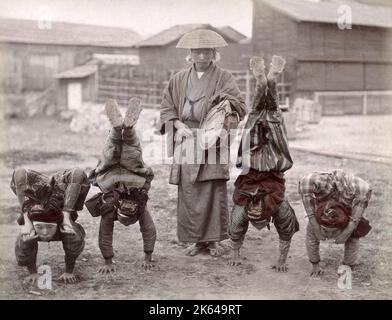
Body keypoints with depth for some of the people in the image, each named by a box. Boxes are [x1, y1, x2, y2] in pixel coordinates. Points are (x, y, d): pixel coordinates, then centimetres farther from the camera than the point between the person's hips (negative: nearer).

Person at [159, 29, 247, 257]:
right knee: (188, 191, 0)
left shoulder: (224, 78, 6)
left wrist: (227, 103, -25)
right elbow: (167, 108, 13)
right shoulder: (179, 80, 14)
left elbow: (240, 105, -3)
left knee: (215, 190, -5)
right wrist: (179, 125, -4)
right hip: (186, 140, 2)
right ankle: (195, 238, 11)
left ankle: (214, 239, 6)